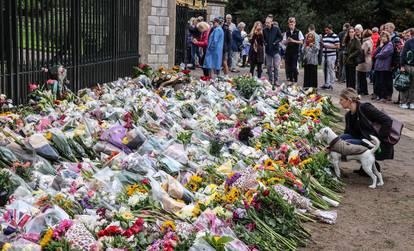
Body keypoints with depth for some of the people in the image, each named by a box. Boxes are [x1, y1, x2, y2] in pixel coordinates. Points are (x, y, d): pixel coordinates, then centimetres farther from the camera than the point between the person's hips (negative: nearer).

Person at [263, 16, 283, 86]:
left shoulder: (276, 29, -4)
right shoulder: (264, 30, 1)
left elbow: (280, 37, 3)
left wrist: (276, 42, -13)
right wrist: (264, 42, -5)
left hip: (275, 50, -3)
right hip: (268, 50, 3)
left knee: (276, 66, -4)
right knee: (269, 66, 8)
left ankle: (276, 80, 2)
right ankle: (270, 80, 17)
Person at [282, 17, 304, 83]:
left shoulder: (298, 32, 1)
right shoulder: (286, 33, 10)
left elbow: (301, 42, -2)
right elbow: (284, 43, 10)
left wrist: (293, 41, -14)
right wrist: (287, 41, -12)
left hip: (295, 52, -4)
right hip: (288, 51, 4)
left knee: (294, 67, -6)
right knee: (288, 66, 4)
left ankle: (295, 80, 2)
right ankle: (289, 79, 14)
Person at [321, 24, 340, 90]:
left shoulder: (335, 36, -4)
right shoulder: (324, 36, 17)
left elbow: (337, 46, -8)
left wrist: (329, 46, -16)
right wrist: (322, 44, 3)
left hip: (331, 55, -7)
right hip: (324, 55, 7)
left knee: (331, 70, -4)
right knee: (325, 70, 8)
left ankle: (330, 84, 2)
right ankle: (326, 84, 15)